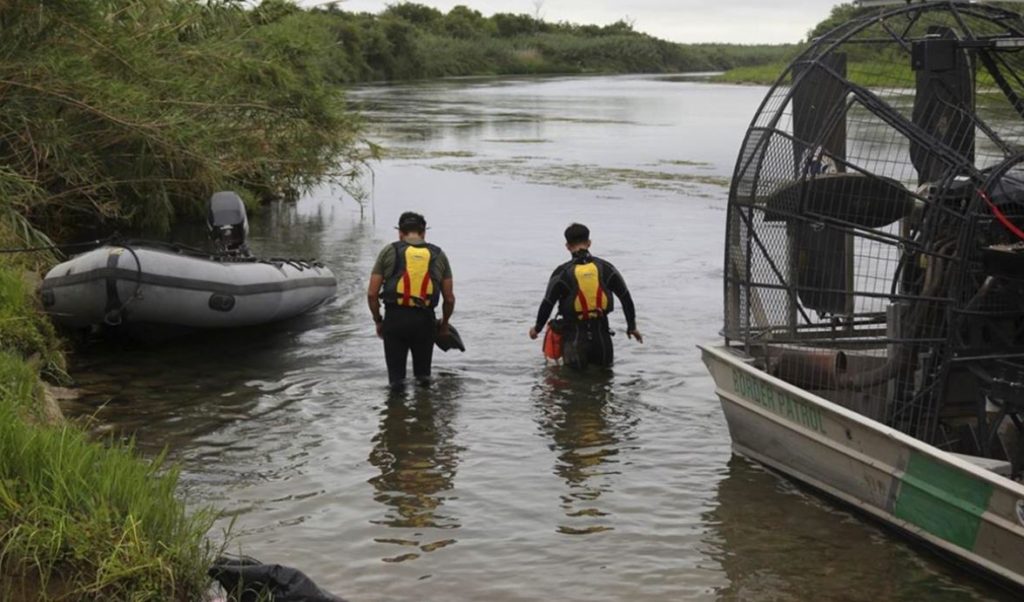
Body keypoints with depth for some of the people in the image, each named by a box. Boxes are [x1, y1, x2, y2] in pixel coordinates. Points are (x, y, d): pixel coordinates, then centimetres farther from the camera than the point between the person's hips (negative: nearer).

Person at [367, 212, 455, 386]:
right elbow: (449, 298, 9)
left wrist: (378, 321, 15)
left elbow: (372, 294, 1)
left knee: (396, 376, 7)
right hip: (425, 320, 1)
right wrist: (444, 323, 26)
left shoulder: (389, 252, 5)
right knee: (423, 375, 16)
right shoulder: (438, 255, 10)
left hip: (394, 319, -1)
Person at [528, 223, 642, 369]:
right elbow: (626, 298, 5)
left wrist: (537, 328, 14)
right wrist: (632, 327, 16)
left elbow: (547, 304, -3)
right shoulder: (606, 268, 3)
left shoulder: (562, 273, -6)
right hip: (601, 334, 3)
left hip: (574, 334, -3)